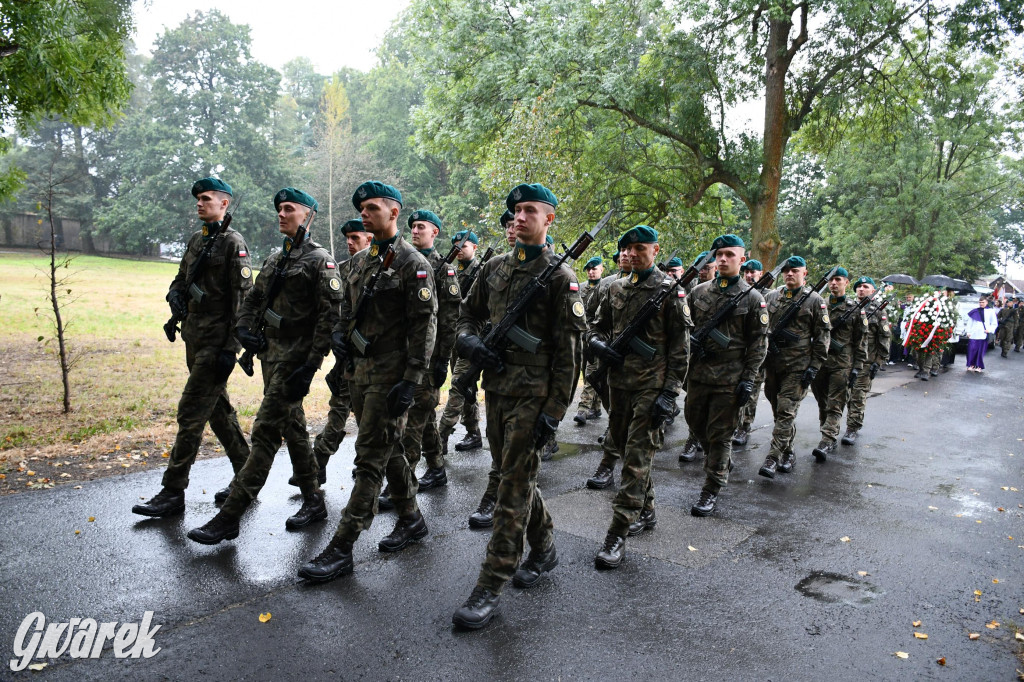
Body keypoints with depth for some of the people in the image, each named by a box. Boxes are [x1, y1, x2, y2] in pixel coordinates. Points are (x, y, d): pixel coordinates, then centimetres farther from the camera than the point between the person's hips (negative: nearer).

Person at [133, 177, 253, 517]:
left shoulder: (233, 243, -10)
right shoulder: (196, 240, 15)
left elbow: (243, 298, -16)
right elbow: (180, 279, 24)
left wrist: (231, 348, -19)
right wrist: (175, 295, -1)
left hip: (216, 343, -9)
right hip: (194, 339, 9)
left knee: (191, 413, -7)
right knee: (219, 410, 14)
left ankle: (172, 492, 2)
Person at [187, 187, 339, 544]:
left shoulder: (320, 260, -10)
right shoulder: (275, 258, 16)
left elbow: (330, 316, -16)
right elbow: (253, 298, 21)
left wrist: (310, 366, -21)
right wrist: (244, 328, 0)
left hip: (294, 358, -9)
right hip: (271, 353, 9)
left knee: (265, 433, -7)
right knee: (292, 427, 14)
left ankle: (229, 517, -2)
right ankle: (313, 501, 27)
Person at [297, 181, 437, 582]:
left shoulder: (413, 264, -11)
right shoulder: (360, 260, 14)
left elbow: (424, 326, -15)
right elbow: (347, 307, 24)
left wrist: (411, 382, -20)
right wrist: (339, 334, 3)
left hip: (391, 376, -8)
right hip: (361, 370, 8)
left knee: (370, 459, -5)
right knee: (389, 450, 17)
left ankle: (341, 549, 1)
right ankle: (411, 519, 33)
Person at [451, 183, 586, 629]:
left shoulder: (560, 276, -8)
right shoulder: (495, 267, 11)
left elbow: (568, 351, -11)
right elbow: (468, 314, 21)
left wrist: (554, 411, -14)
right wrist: (470, 342, -3)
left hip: (532, 392, -7)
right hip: (496, 388, 7)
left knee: (514, 486, -4)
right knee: (513, 474, 17)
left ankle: (491, 587, 3)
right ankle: (543, 548, 37)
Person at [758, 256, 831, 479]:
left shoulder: (815, 301, 0)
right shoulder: (772, 296, 11)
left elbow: (822, 337, -1)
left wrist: (814, 367, -7)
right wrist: (768, 339, -3)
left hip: (798, 366, -4)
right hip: (772, 363, 5)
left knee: (786, 412, -9)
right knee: (779, 411, 11)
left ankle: (773, 458, -8)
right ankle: (788, 453, 25)